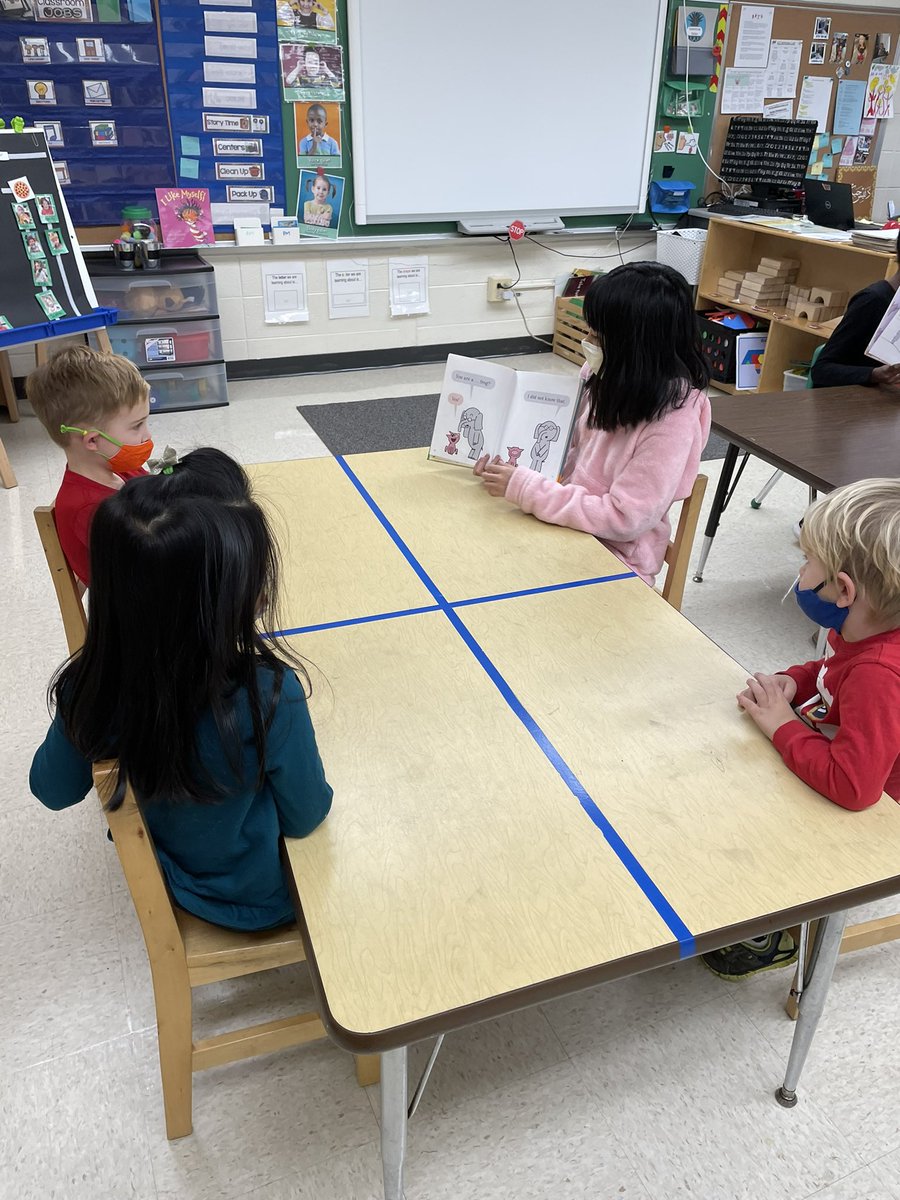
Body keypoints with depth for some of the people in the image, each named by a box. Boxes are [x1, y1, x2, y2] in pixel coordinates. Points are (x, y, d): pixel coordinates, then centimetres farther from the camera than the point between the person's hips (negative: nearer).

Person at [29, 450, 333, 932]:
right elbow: (305, 817, -21)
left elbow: (54, 791, -5)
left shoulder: (92, 684, -26)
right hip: (261, 896, -3)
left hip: (174, 873, 4)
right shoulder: (269, 696, -40)